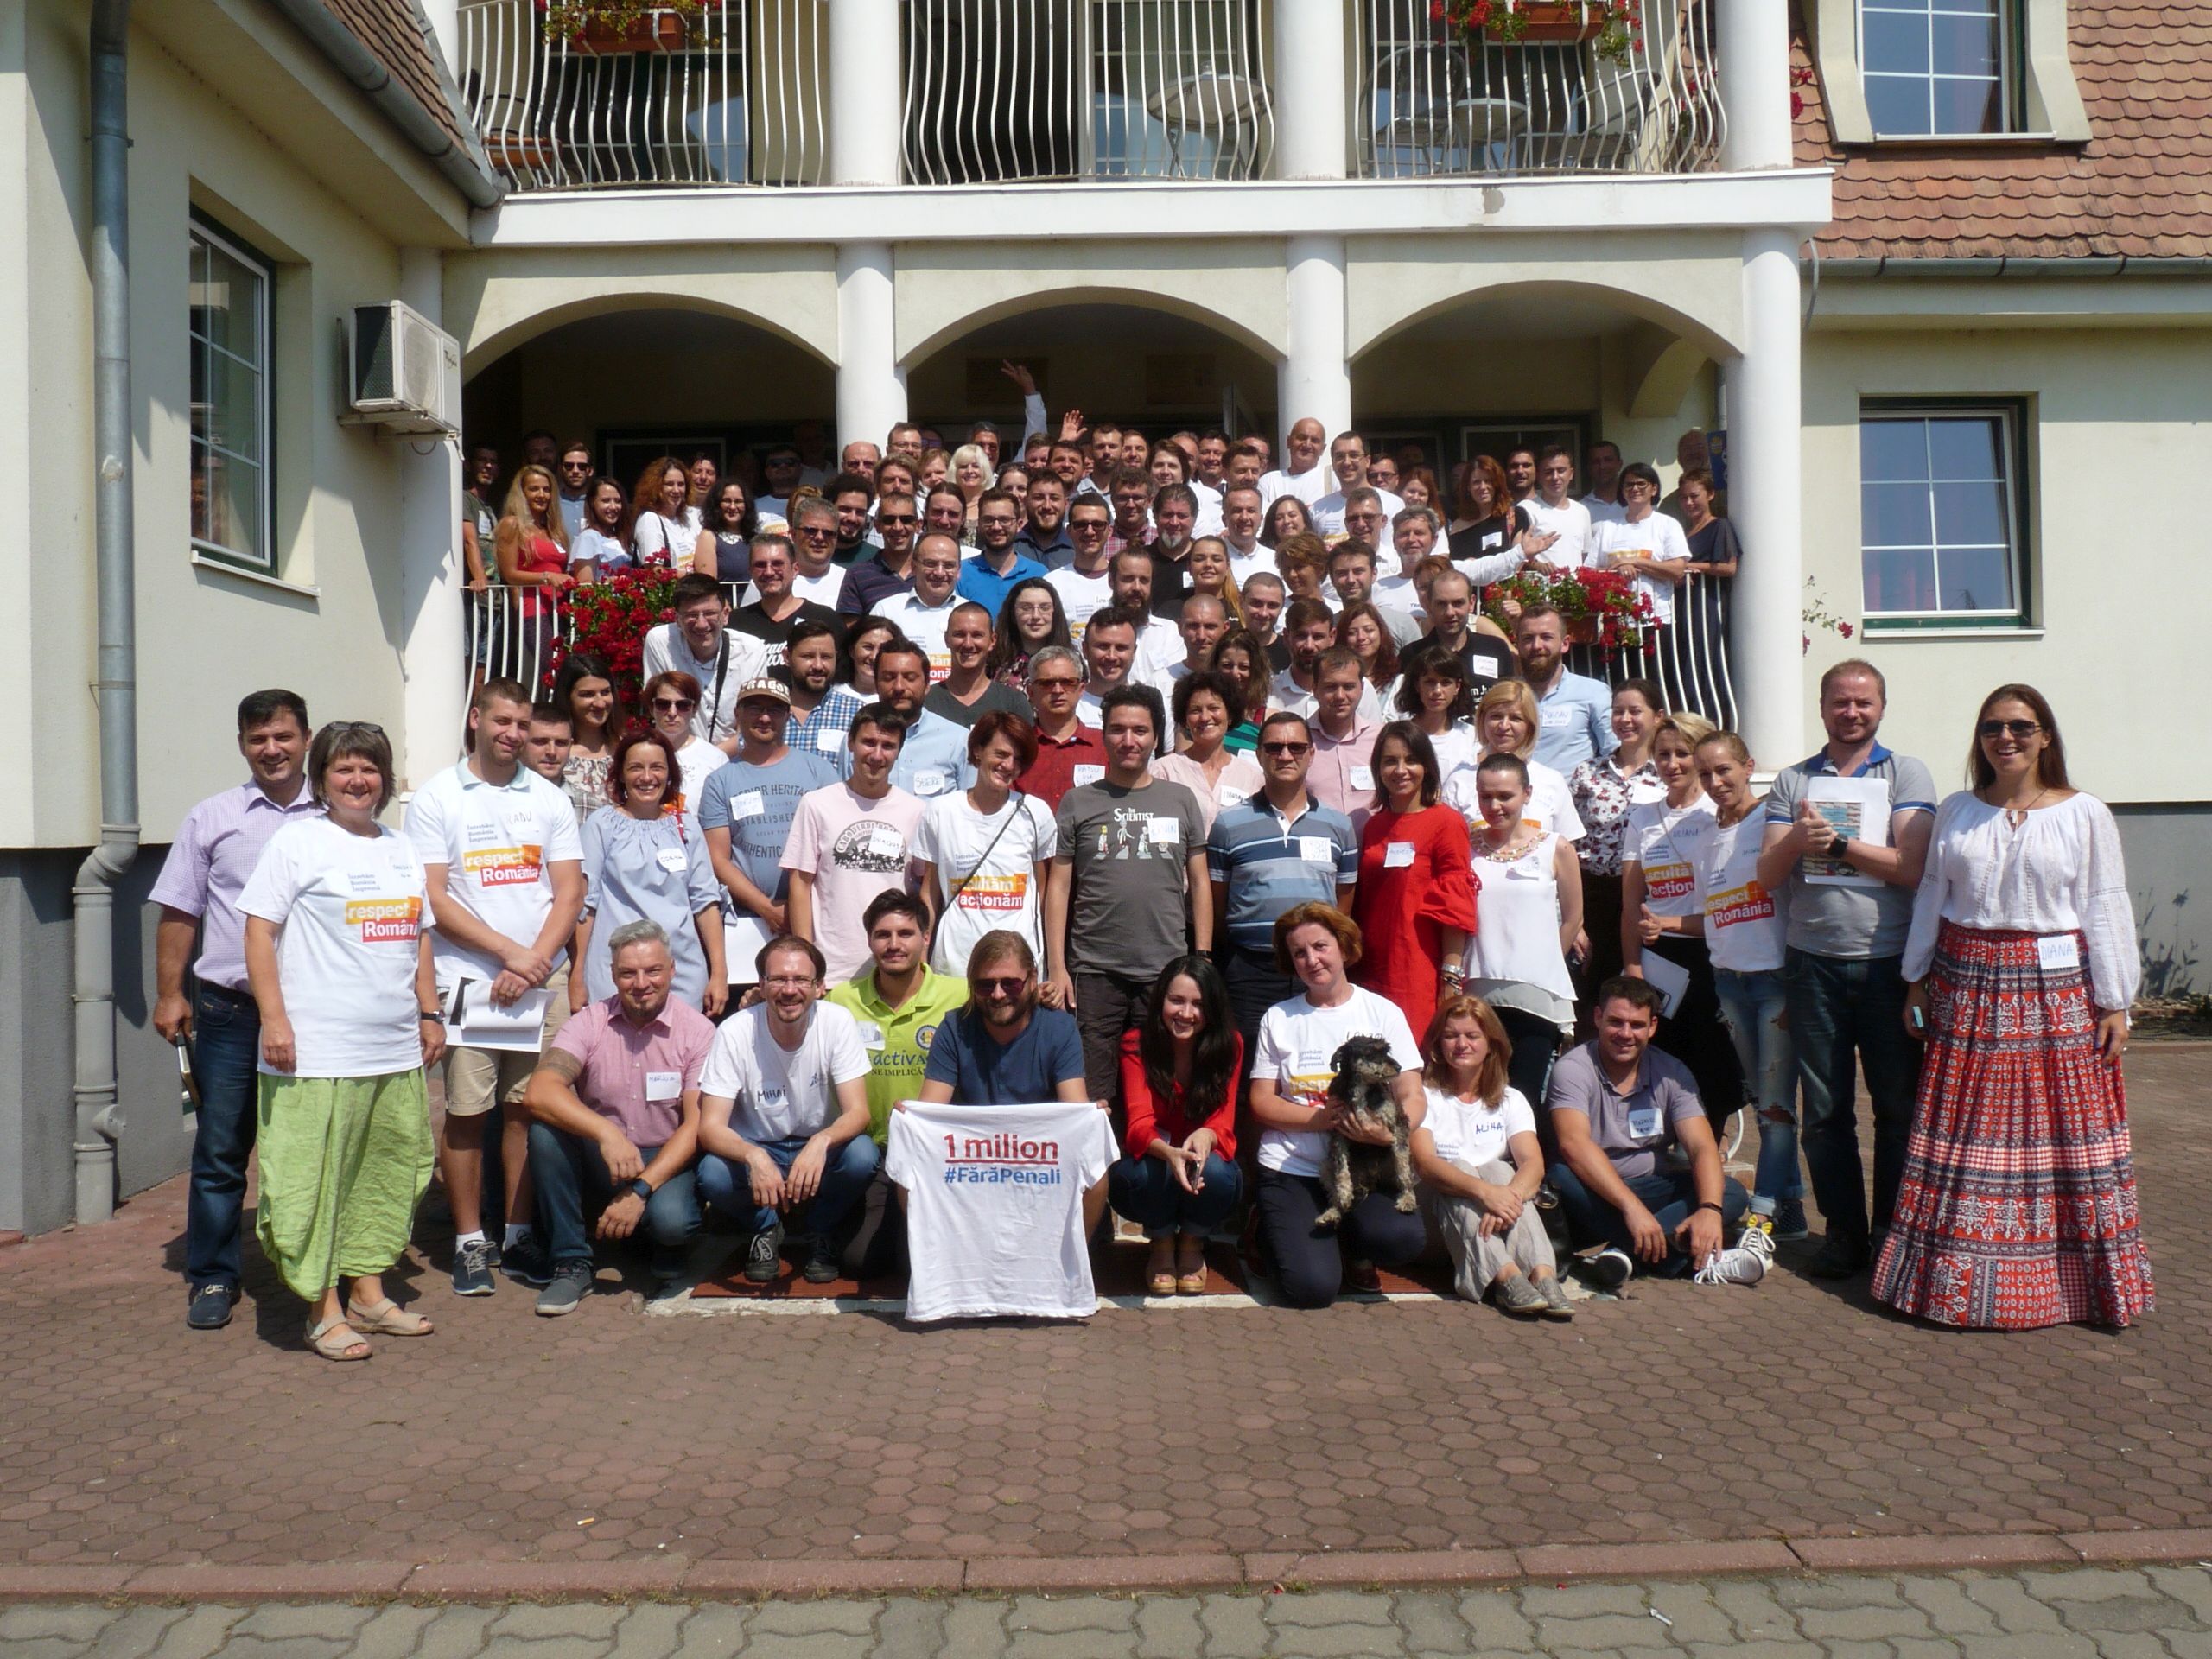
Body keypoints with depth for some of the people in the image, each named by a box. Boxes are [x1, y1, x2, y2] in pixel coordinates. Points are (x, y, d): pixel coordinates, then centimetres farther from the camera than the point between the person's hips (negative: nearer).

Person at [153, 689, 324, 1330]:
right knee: (220, 1150, 2)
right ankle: (213, 1278, 14)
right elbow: (179, 913, 8)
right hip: (229, 1011, 0)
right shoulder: (211, 819, 7)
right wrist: (169, 993, 0)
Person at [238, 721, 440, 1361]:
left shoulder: (401, 851, 16)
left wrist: (430, 1014, 15)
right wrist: (274, 1019, -15)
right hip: (319, 1051, -6)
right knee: (316, 1178, -2)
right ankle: (325, 1311, 8)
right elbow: (259, 930, -8)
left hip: (397, 1049, 7)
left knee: (388, 1173, 12)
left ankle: (368, 1294, 24)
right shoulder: (297, 840, -3)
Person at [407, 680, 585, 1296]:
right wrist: (508, 951, -11)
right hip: (466, 980, -2)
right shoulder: (435, 798, 3)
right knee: (464, 1112, 0)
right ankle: (469, 1242, 11)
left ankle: (520, 1237, 15)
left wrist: (536, 961, -8)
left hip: (543, 981, 2)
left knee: (527, 1108, 6)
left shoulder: (549, 799, 12)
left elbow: (570, 891, 6)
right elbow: (432, 898, -4)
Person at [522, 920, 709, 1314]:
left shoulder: (697, 1030, -8)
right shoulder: (589, 1023, -6)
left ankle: (668, 1250, 7)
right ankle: (571, 1263, -13)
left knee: (670, 1219, -34)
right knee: (545, 1128, -26)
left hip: (666, 1162, -2)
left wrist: (641, 1191, -25)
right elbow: (538, 1093, -22)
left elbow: (697, 1125, -13)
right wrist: (607, 1133, -37)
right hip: (597, 1162, 2)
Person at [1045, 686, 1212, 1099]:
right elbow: (1059, 887, 4)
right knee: (1090, 1097, 1)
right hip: (1094, 972, -1)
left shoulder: (1180, 800, 10)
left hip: (1167, 971, 1)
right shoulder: (1078, 802, 6)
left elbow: (1199, 884, 11)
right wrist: (1057, 968, -4)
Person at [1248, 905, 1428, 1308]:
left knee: (1402, 1237, -31)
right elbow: (1261, 1103, 3)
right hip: (1291, 1169, 0)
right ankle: (1281, 1235, 15)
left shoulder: (1383, 1013, 5)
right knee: (1312, 1287, -21)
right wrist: (1326, 1117, -15)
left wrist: (1391, 1131, -24)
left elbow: (1413, 1098, 0)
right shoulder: (1278, 1018, 7)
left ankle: (1351, 1248, 6)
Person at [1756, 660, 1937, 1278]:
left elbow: (1912, 866, -8)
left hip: (1889, 963, -2)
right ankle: (1843, 1233, 16)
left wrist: (1834, 841, -9)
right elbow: (1767, 875, 4)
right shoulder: (1792, 781, 12)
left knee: (1898, 1106, 4)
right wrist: (1796, 841, -15)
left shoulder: (1906, 774, 5)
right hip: (1815, 964, 2)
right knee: (1825, 1110, 6)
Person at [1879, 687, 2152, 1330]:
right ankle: (1959, 1273, 14)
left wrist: (2114, 1004, -4)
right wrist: (1917, 984, 9)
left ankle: (2063, 1274, 14)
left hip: (2056, 994, -2)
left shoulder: (2085, 814, 0)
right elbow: (1930, 899, 12)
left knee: (2063, 1134, 2)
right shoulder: (1955, 813, 8)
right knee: (1965, 1133, 5)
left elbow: (2105, 911, -1)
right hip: (1968, 990, 2)